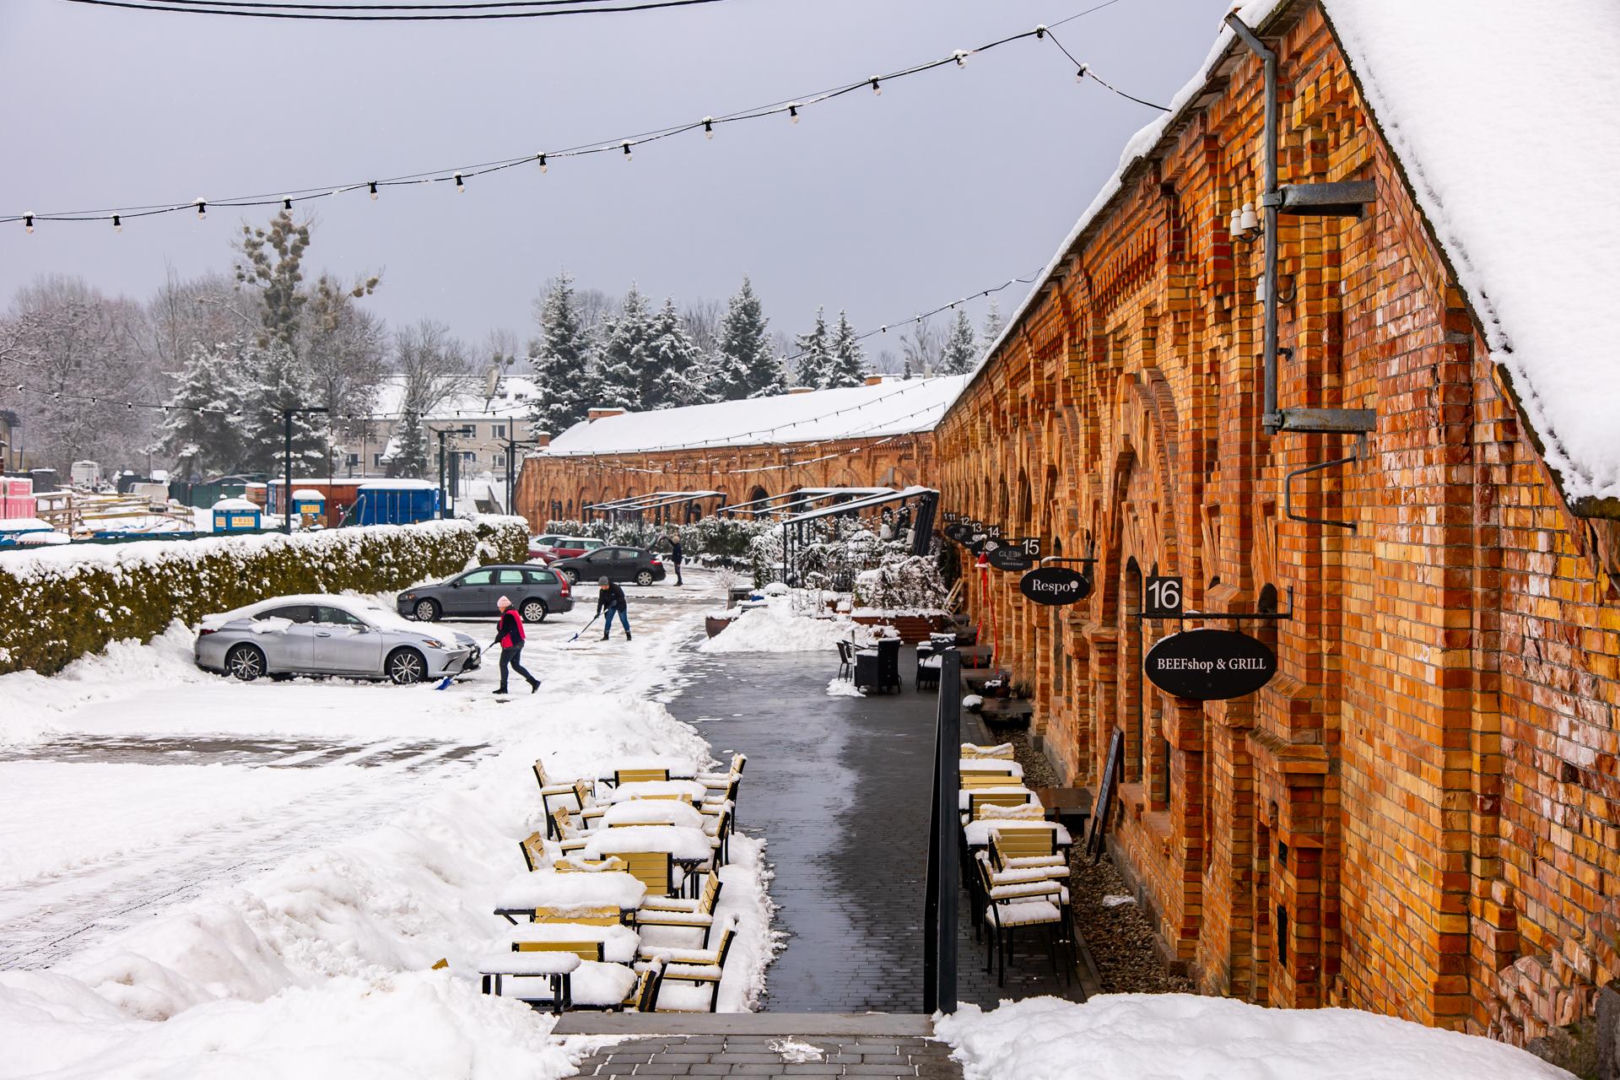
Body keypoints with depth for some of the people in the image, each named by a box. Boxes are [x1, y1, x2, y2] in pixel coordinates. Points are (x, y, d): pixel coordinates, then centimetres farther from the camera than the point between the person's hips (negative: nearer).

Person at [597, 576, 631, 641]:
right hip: (610, 606, 4)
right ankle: (606, 635, 9)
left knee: (623, 619, -2)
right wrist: (598, 612, -15)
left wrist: (616, 601, -33)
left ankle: (628, 635, 7)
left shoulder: (615, 588, -27)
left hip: (620, 605, -4)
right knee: (608, 620, 0)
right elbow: (600, 601, -10)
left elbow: (622, 595, -20)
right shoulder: (602, 591, -12)